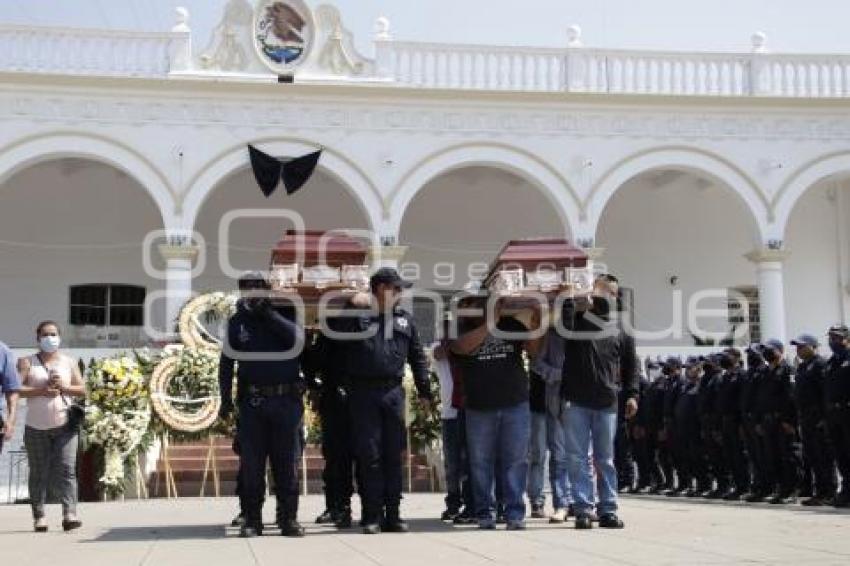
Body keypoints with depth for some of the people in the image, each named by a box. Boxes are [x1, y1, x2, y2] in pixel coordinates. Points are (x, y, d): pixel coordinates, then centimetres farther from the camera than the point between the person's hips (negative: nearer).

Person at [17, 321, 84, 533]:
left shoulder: (69, 362, 12)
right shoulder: (27, 362, 7)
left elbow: (82, 390, 8)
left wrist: (63, 387, -9)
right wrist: (41, 391, -17)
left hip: (65, 426, 0)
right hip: (36, 427, 0)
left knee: (66, 469, -10)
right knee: (38, 473, 4)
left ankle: (69, 514, -17)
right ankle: (39, 515, 9)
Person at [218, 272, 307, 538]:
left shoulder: (284, 316, 5)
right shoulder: (237, 322, 8)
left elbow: (297, 340, -15)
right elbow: (226, 362, 10)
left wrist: (269, 314, -13)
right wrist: (226, 399, 4)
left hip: (287, 399, -1)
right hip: (252, 401, 1)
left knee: (287, 462, 1)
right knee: (251, 463, 1)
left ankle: (288, 518, 8)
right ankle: (251, 519, 8)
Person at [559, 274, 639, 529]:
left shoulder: (620, 328, 10)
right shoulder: (577, 316, 4)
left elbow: (630, 364, 14)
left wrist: (631, 394, 7)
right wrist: (574, 304, -18)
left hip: (607, 403, 2)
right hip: (577, 402, -2)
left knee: (605, 460, 7)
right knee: (578, 458, 0)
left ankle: (608, 510, 12)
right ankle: (583, 509, 5)